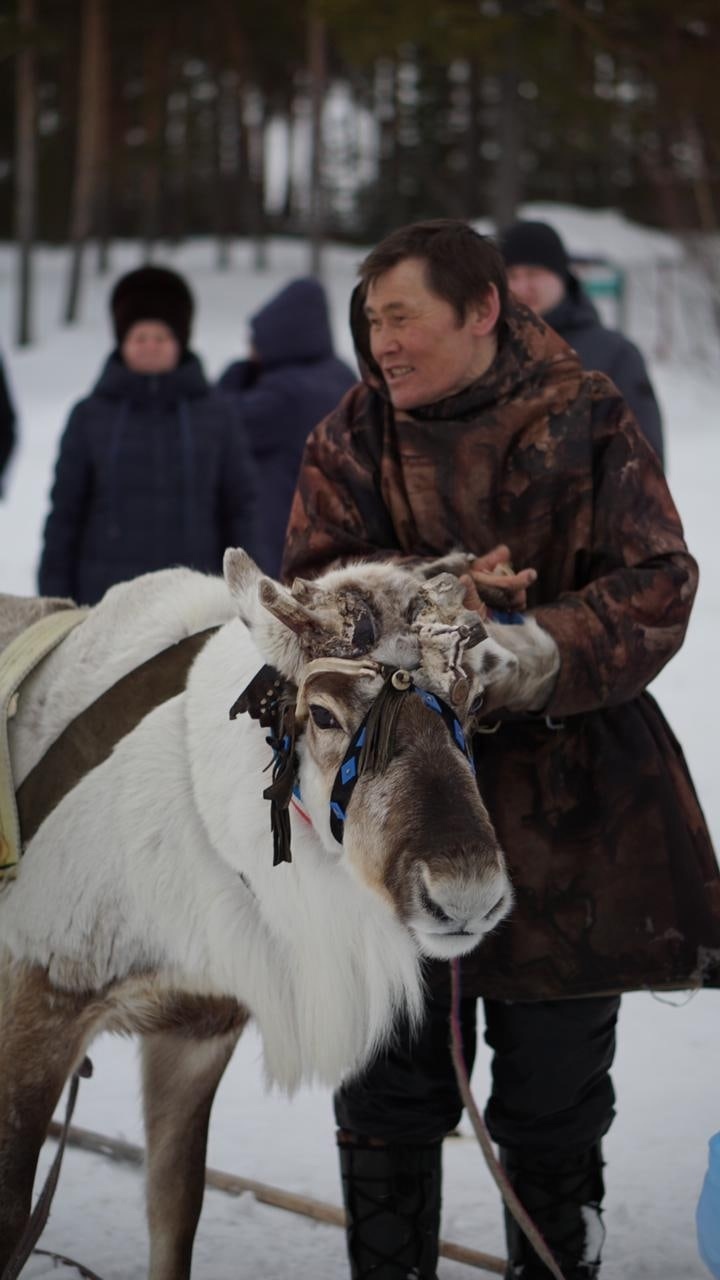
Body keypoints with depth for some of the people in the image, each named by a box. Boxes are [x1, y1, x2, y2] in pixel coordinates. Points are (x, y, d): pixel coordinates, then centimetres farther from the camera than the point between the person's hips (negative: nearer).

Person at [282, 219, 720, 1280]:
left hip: (568, 804, -1)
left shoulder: (586, 425, -2)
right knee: (391, 1094, 8)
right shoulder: (352, 441, 5)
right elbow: (320, 585, -5)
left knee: (556, 1102, 10)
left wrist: (537, 653, -25)